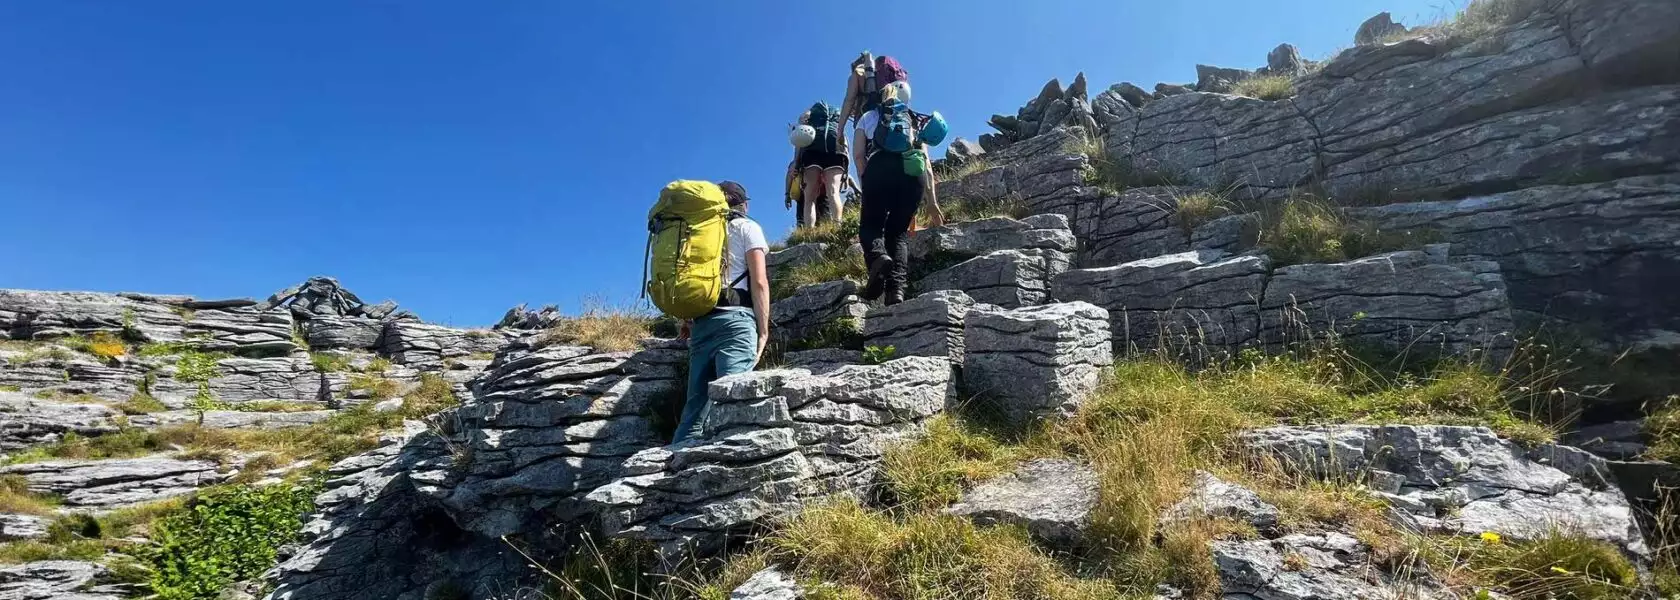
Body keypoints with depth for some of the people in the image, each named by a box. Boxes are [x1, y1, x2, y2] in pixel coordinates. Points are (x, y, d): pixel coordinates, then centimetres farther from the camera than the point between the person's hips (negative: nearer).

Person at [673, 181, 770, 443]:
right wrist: (763, 330, -1)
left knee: (694, 407, 4)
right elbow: (759, 282, -2)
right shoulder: (747, 227, 10)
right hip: (735, 318, -5)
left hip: (701, 322, 5)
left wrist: (687, 319, 18)